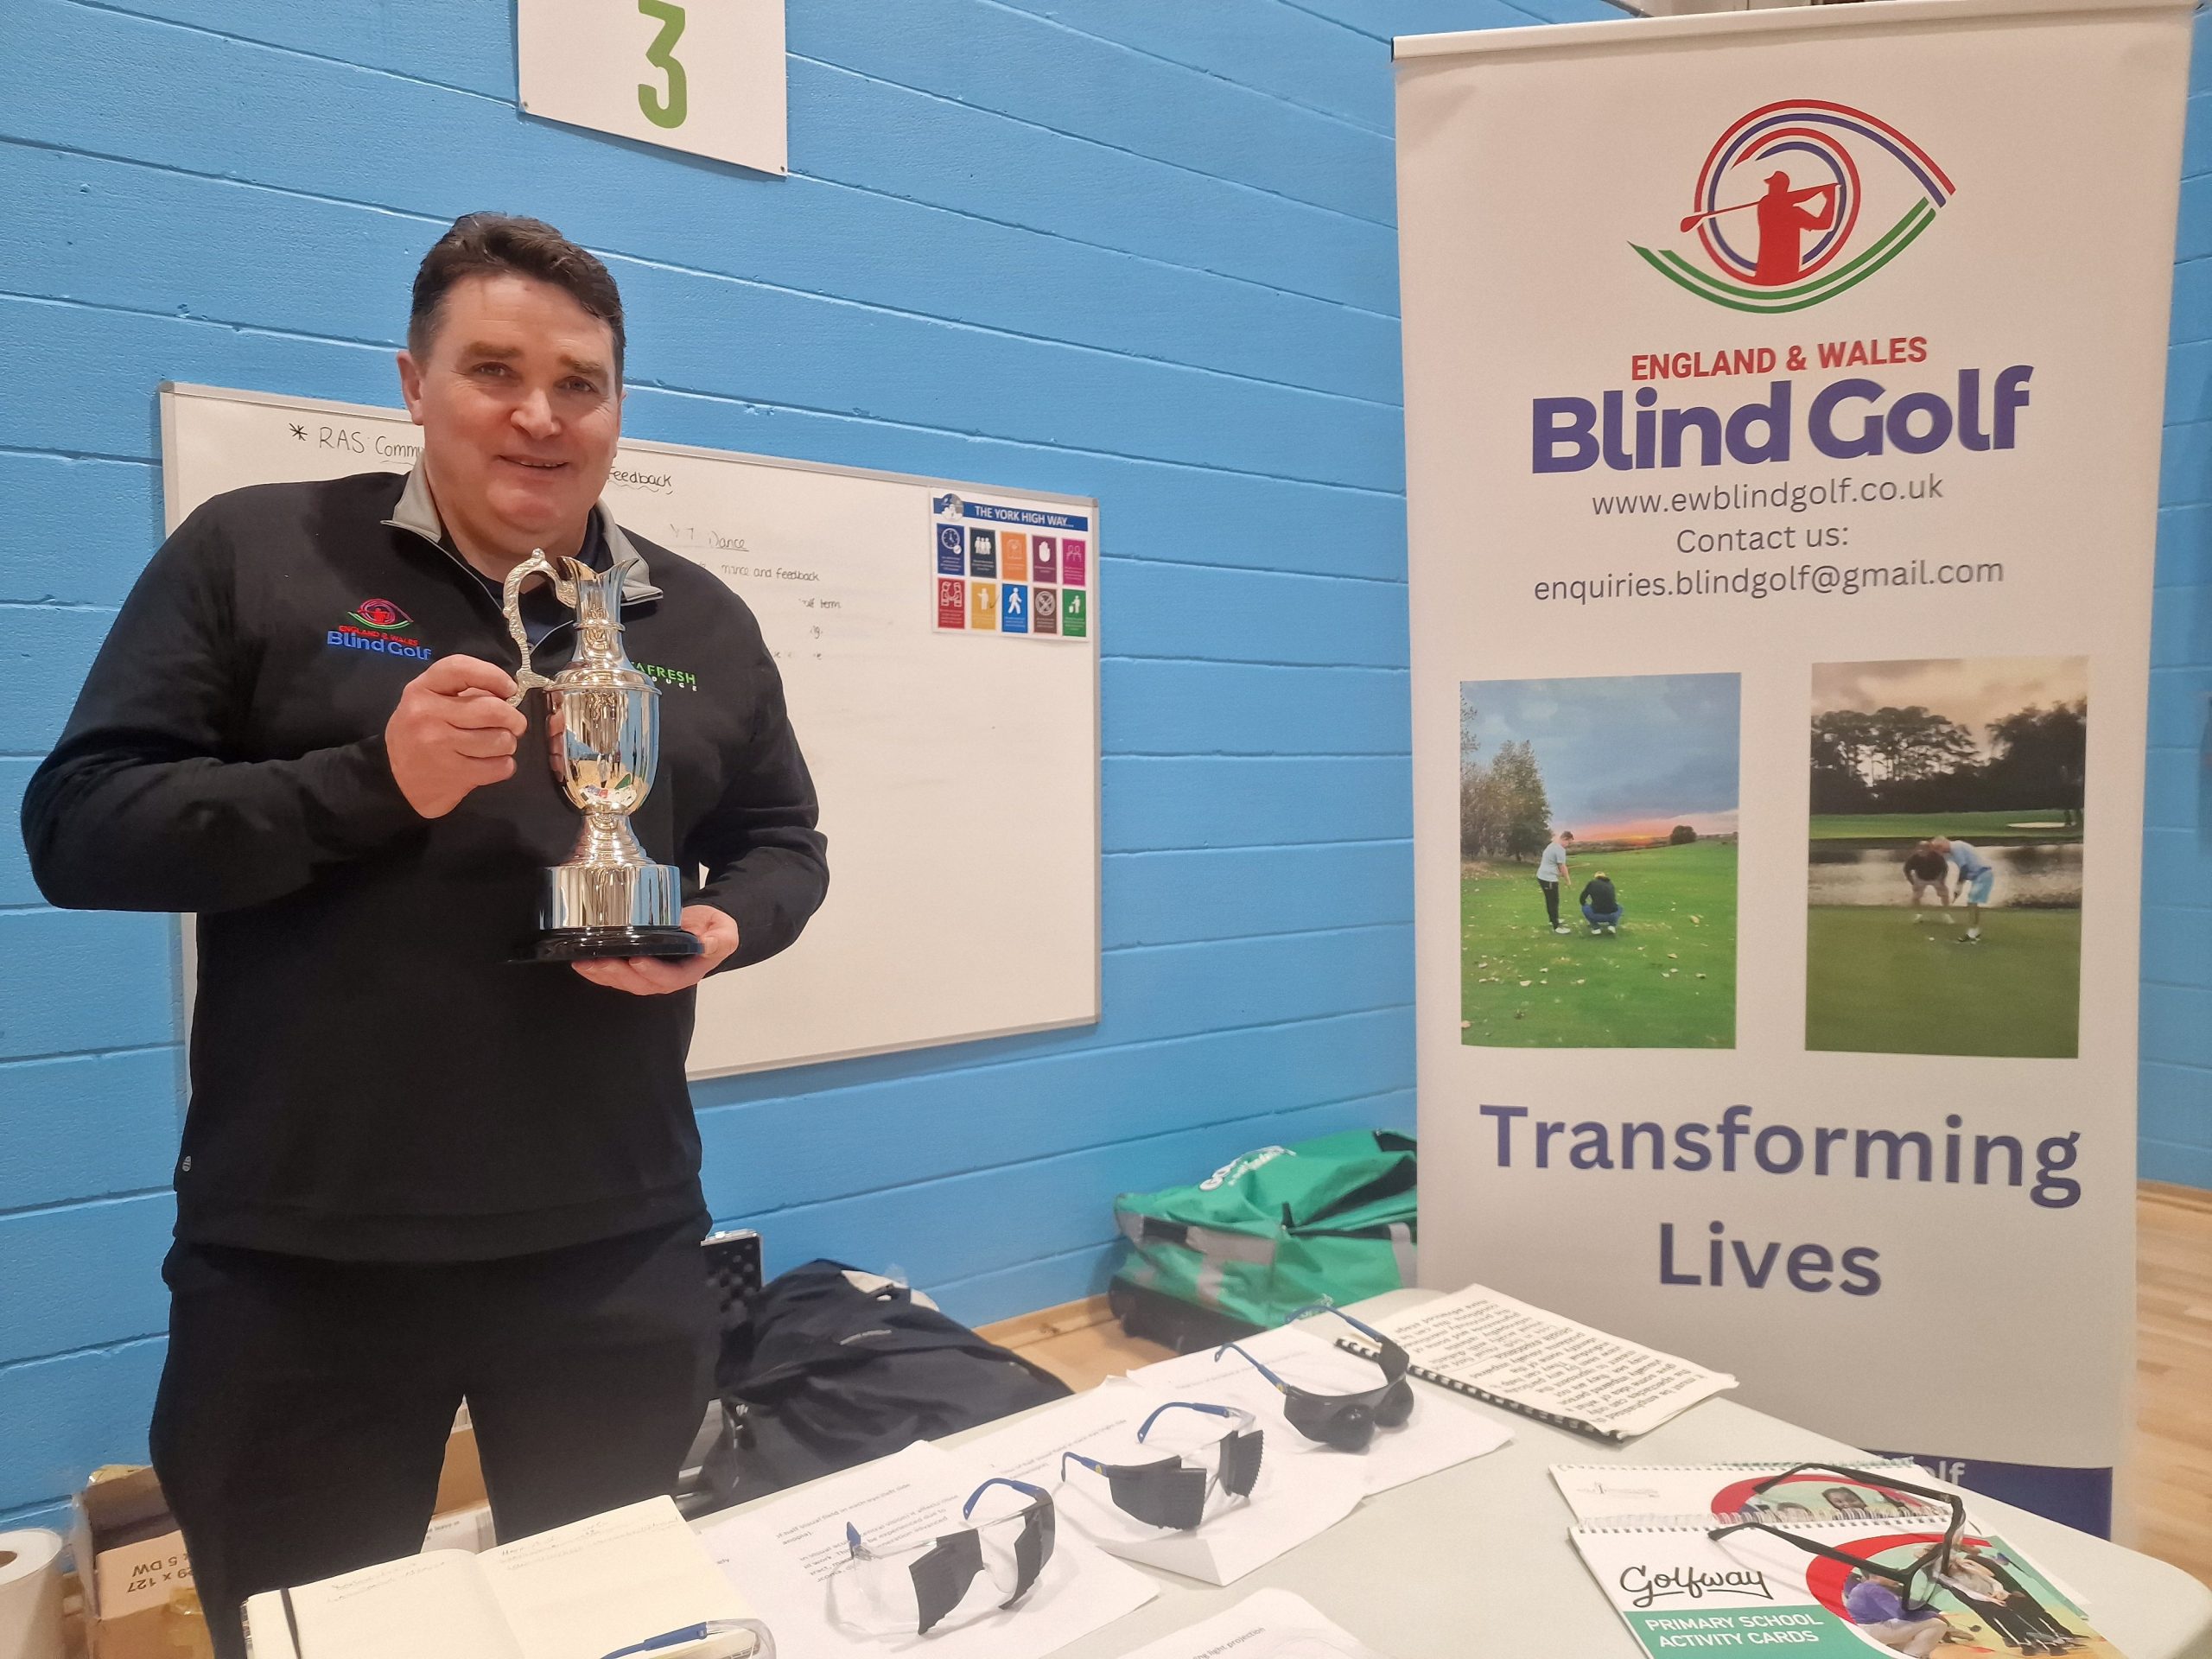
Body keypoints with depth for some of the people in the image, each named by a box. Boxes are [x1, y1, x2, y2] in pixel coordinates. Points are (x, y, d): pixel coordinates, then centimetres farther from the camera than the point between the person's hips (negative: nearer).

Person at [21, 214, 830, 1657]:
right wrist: (373, 781, -20)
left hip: (617, 1251, 3)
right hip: (298, 1259, -1)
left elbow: (784, 843, 13)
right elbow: (79, 828, -5)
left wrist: (725, 929, -10)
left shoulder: (703, 621, 7)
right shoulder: (253, 555, -1)